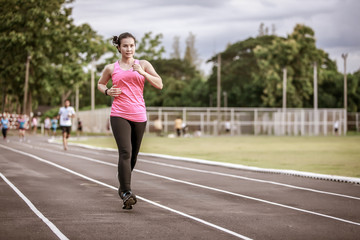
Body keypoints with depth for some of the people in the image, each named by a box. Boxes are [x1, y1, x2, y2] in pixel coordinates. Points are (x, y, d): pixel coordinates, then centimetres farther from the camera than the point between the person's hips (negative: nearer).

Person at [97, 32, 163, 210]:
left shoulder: (143, 65, 10)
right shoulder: (111, 68, 8)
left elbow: (159, 84, 2)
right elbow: (100, 83, 25)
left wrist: (142, 72, -10)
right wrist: (107, 91, 2)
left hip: (139, 115, 2)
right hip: (119, 115, -2)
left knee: (133, 155, 11)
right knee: (125, 153, -18)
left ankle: (123, 189, 31)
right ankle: (126, 192, -20)